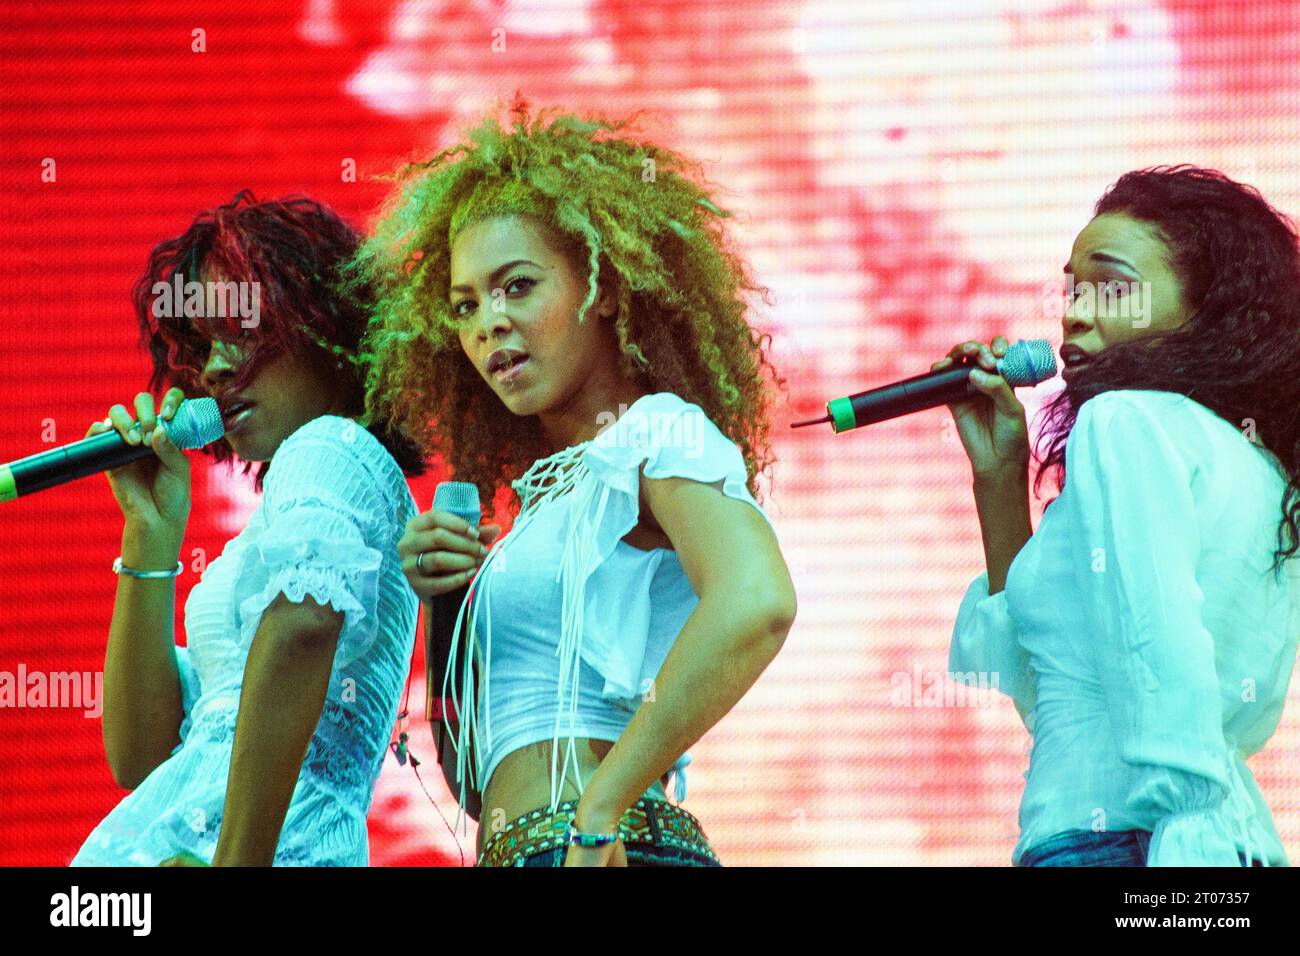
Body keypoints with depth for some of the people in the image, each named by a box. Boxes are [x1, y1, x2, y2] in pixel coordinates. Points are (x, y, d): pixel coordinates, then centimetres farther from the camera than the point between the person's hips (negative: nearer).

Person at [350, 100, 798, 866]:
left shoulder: (660, 431, -3)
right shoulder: (552, 490, 20)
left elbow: (756, 603, -23)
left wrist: (601, 808, -21)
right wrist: (446, 602, 7)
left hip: (604, 854, -7)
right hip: (520, 852, 7)